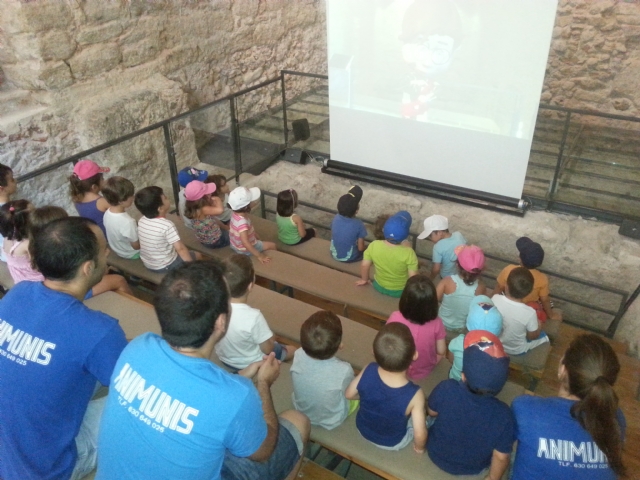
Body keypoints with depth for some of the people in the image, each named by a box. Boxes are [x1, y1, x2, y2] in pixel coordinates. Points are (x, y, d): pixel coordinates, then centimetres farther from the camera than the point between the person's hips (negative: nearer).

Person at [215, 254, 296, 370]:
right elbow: (267, 349, -23)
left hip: (224, 358, 5)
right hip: (249, 364, -5)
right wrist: (271, 339, -2)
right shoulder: (253, 316, -39)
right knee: (291, 350, 21)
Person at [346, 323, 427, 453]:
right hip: (393, 443, -2)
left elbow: (349, 394, -11)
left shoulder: (368, 371, -29)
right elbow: (420, 434, -26)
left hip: (362, 429, 2)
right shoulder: (414, 394, -37)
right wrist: (419, 447, -4)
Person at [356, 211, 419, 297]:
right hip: (400, 291, -3)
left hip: (379, 286, 3)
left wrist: (364, 279, 8)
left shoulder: (374, 245, -25)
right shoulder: (408, 252, -32)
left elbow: (364, 265, -11)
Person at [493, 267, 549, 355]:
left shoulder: (495, 299, -27)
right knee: (544, 336, 23)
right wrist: (539, 326, 4)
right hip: (517, 350, -4)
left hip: (495, 343, 4)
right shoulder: (529, 313, -34)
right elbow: (532, 336, -15)